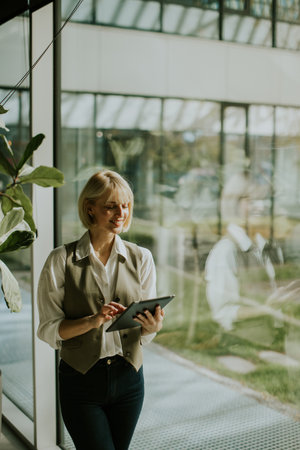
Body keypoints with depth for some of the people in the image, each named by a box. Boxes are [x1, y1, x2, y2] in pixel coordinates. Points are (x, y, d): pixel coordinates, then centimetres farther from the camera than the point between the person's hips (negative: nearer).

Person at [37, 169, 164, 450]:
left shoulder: (141, 258, 2)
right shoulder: (61, 261, -6)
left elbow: (144, 332, 3)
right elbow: (48, 330, -7)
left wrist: (152, 326, -20)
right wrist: (92, 320, -23)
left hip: (128, 377, 3)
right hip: (80, 381, -3)